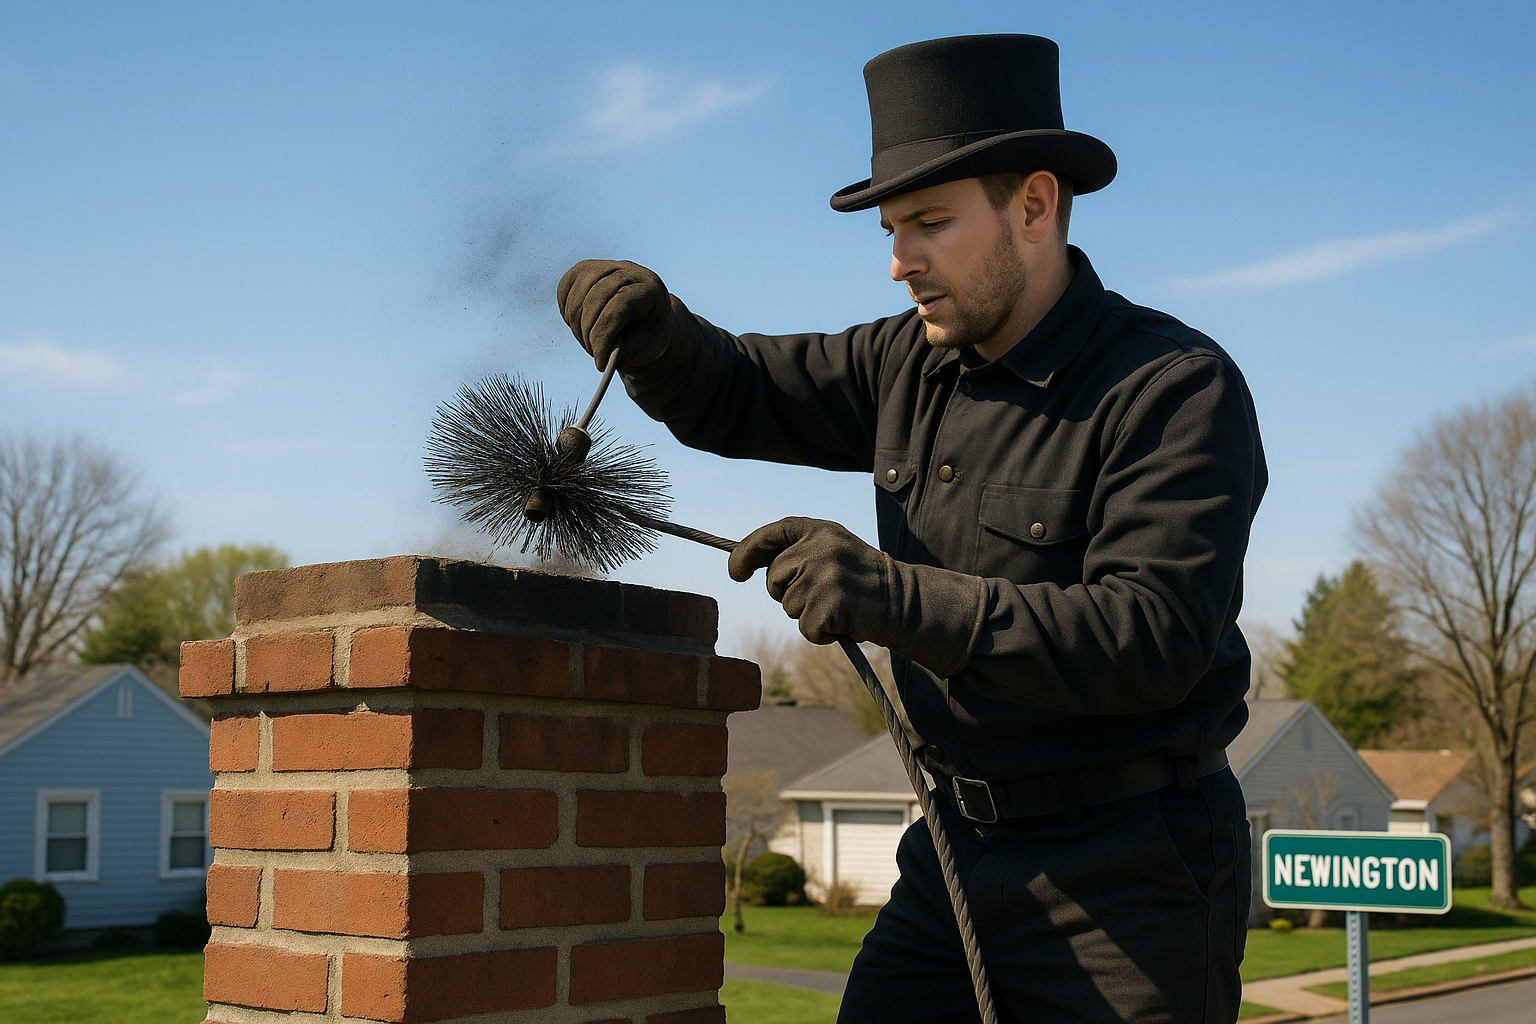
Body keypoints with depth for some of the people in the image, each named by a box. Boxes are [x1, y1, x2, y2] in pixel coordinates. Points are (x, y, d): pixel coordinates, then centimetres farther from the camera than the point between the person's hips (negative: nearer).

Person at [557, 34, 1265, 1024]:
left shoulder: (1180, 389, -16)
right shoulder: (914, 367, 5)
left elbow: (1153, 638, -27)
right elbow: (730, 396, 16)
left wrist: (897, 596, -35)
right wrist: (650, 326, -8)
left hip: (1127, 882, -6)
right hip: (957, 856, 6)